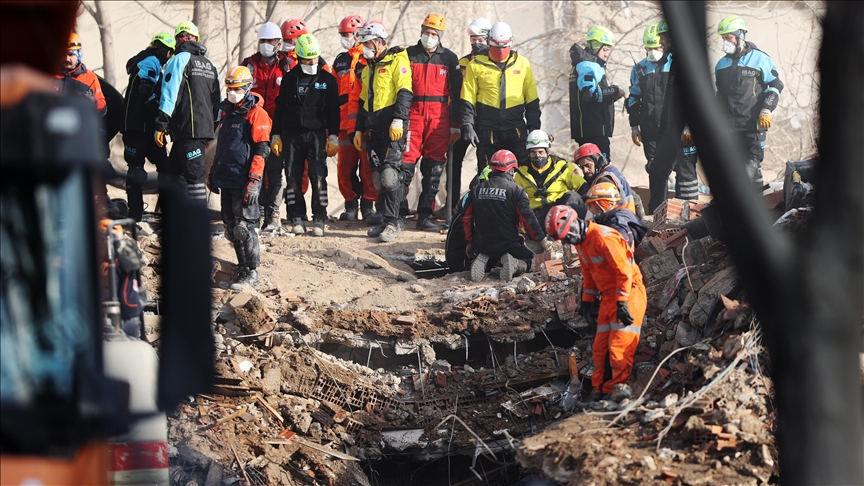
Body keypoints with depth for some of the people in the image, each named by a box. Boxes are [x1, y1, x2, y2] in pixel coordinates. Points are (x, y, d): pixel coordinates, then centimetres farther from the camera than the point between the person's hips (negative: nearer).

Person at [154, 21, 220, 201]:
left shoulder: (180, 60, -5)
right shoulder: (210, 65, 19)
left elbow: (169, 95, -12)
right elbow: (217, 100, 21)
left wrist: (160, 126, -11)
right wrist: (212, 129, 26)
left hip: (187, 129, -8)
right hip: (205, 128, 8)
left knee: (194, 175, -9)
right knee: (172, 172, 14)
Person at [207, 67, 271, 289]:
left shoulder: (256, 114, -9)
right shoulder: (227, 112, 16)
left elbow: (261, 151, -14)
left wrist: (254, 181, -19)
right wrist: (213, 173, 24)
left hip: (243, 182, -8)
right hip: (226, 179, 8)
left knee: (244, 227, -9)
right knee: (231, 229, 9)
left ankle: (251, 274, -3)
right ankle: (243, 269, 16)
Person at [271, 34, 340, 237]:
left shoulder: (327, 79, 6)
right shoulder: (289, 79, 10)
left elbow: (333, 111, 5)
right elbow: (280, 108, 13)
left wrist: (333, 137, -1)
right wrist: (276, 135, 8)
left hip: (317, 134, -2)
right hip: (292, 134, 2)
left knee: (318, 178, -8)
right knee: (293, 178, 0)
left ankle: (319, 220, -3)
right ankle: (297, 218, 6)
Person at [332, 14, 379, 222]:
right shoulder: (340, 61, 18)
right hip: (345, 123, 5)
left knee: (368, 166, -5)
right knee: (345, 166, 4)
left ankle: (368, 205, 2)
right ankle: (351, 204, 15)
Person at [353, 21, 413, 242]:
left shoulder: (397, 60, -4)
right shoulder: (368, 68, 23)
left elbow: (404, 92, -14)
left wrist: (398, 120, -23)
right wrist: (359, 129, 25)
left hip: (392, 127, -8)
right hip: (374, 129, 8)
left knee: (389, 173, -15)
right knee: (378, 177, 6)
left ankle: (393, 222, -12)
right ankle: (387, 220, 11)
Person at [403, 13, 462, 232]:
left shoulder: (449, 58, 8)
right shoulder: (409, 55, 7)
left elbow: (456, 93, 9)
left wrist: (455, 125, 5)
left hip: (439, 117, 1)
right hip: (413, 113, -1)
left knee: (434, 168, 0)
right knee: (406, 161, -8)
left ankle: (425, 214, 4)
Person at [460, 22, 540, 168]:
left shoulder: (522, 64, 9)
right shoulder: (476, 65, 3)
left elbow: (532, 101, 12)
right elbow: (467, 100, 3)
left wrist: (534, 128, 7)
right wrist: (467, 126, -6)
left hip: (516, 128, 1)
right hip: (487, 130, -1)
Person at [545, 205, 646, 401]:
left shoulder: (603, 237, -22)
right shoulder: (581, 242, 8)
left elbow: (624, 271, -23)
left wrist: (622, 303, -23)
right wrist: (587, 300, 16)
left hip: (628, 293, -9)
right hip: (608, 296, 9)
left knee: (618, 348, -12)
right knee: (600, 348, 9)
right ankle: (601, 391, 15)